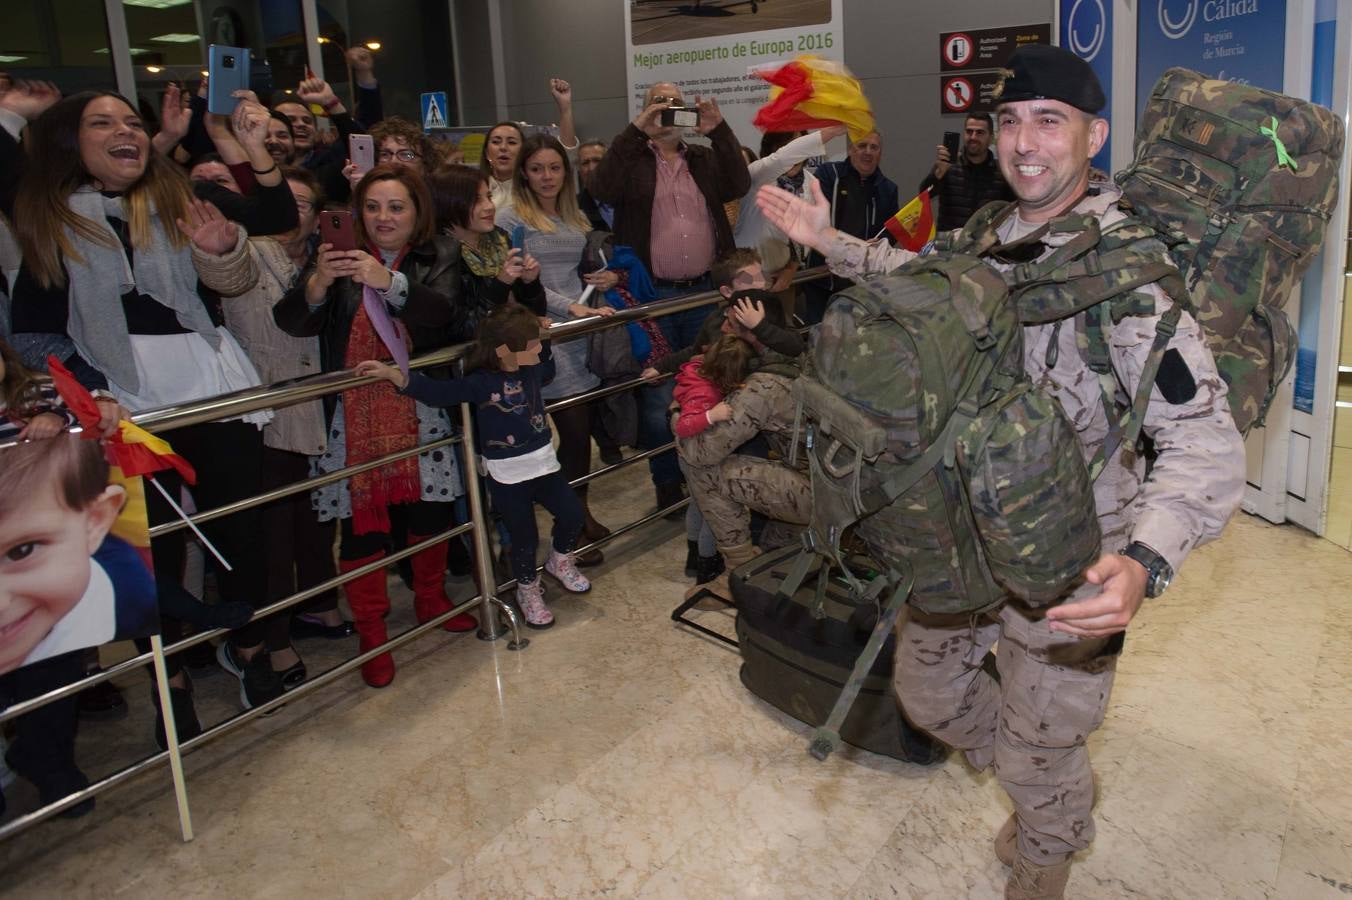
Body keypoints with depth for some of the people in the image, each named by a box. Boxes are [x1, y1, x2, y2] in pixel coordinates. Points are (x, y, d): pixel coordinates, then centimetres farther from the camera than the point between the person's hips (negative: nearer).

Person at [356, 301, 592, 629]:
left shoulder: (533, 368, -1)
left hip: (543, 461, 6)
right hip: (507, 474, -5)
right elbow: (439, 392, -26)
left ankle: (560, 560, 42)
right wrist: (396, 376, -37)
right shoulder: (482, 383, -20)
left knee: (572, 515, 10)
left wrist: (543, 339, 11)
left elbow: (548, 372, 24)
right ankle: (528, 590, 34)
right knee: (525, 539, 6)